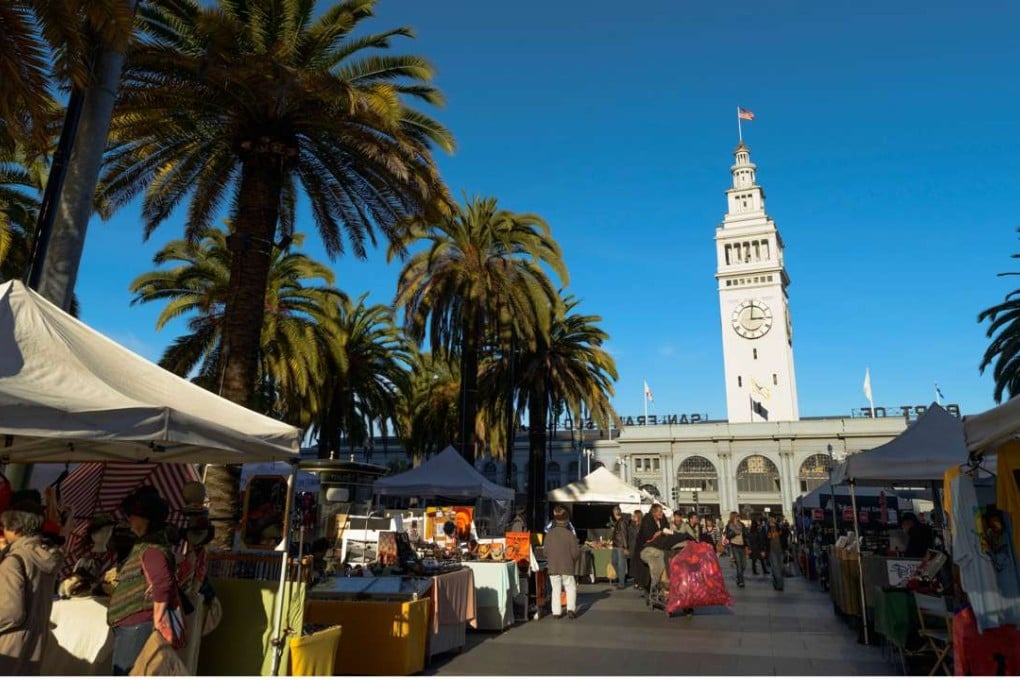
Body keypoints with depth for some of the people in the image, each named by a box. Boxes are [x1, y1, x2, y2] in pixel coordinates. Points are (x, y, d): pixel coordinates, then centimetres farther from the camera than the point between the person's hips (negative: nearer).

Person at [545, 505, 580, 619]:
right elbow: (576, 552, -7)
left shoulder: (549, 534, -4)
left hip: (553, 567, 2)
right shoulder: (570, 534, -10)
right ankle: (571, 608, -1)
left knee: (556, 589, 10)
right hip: (567, 567, -2)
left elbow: (546, 551, 1)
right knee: (571, 588, 11)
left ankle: (556, 612, 9)